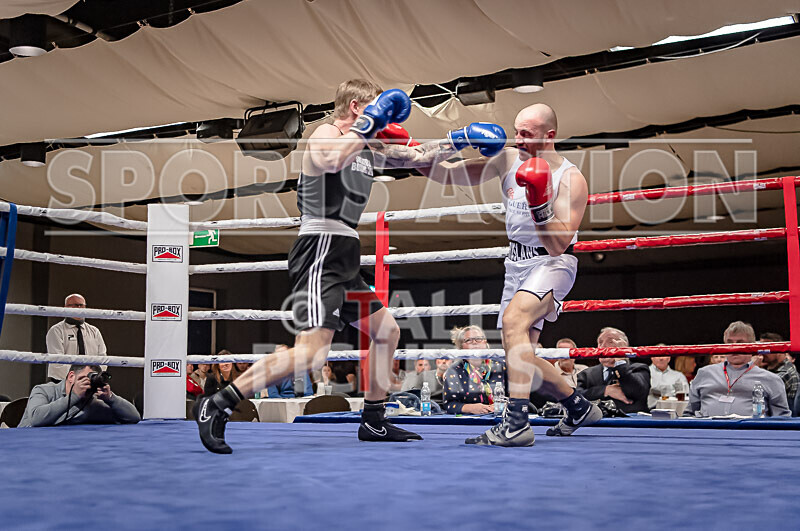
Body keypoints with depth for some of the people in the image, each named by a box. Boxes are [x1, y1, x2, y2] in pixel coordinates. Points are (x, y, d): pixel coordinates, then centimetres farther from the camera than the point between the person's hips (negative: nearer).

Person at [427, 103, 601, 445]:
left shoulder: (571, 179, -16)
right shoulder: (508, 160, -1)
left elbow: (558, 245, -22)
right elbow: (448, 174, -2)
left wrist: (539, 201, -32)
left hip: (552, 264, -7)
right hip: (517, 263, 7)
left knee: (513, 319, -34)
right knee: (520, 361, 9)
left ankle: (516, 423, -36)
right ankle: (579, 408, 32)